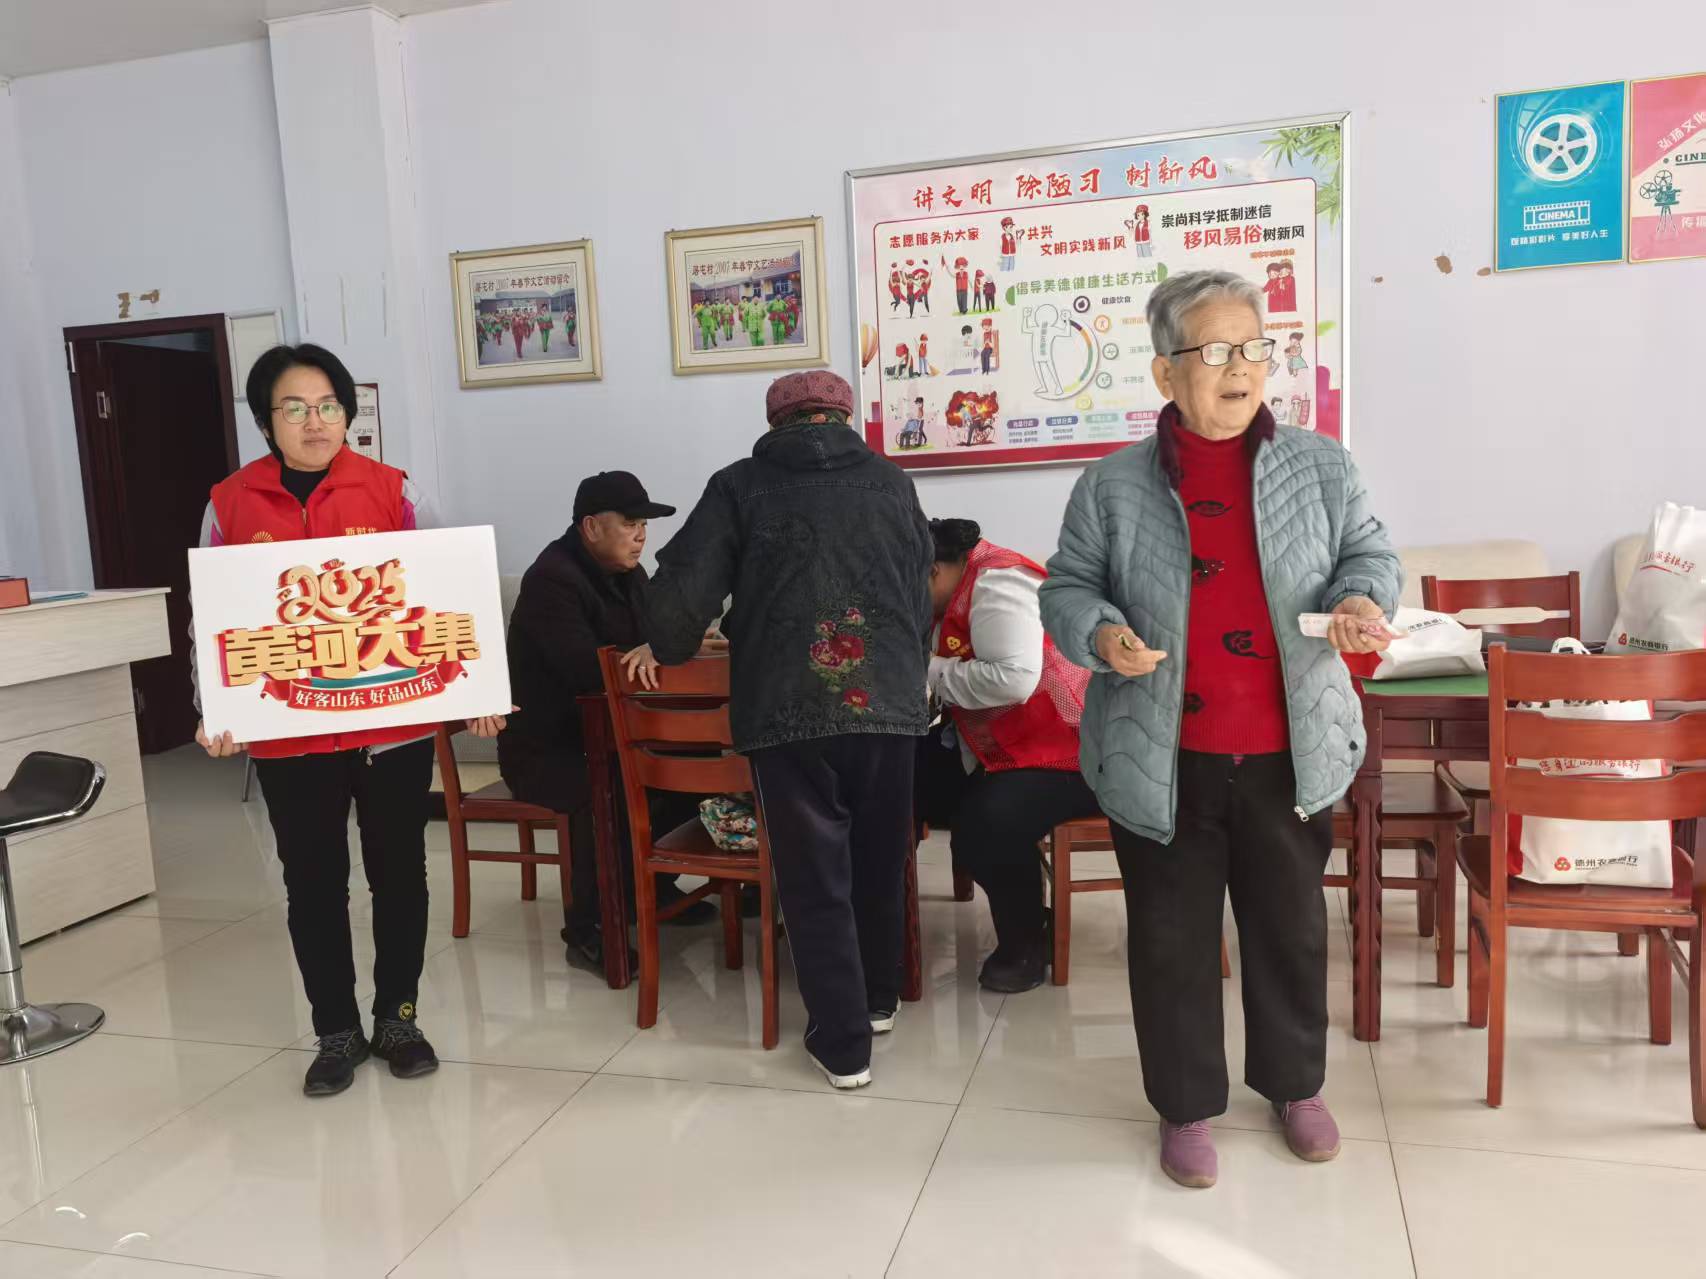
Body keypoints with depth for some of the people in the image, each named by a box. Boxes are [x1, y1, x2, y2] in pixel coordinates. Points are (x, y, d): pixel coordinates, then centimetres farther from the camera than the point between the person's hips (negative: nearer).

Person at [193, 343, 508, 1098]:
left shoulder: (392, 491, -1)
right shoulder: (231, 504, 1)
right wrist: (215, 713, -8)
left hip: (394, 724, 0)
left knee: (398, 871, 11)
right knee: (313, 883, 10)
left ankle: (397, 1017, 29)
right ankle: (336, 1031, 27)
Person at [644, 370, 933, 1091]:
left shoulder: (740, 487, 3)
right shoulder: (891, 482, 10)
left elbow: (681, 594, -4)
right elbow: (921, 597, 15)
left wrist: (669, 653, 17)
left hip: (786, 709, -2)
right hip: (889, 703, 3)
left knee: (815, 876, 8)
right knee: (879, 861, 21)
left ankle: (842, 1042, 14)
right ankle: (879, 995, 39)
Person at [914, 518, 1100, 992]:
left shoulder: (995, 584, -19)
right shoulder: (960, 591, 13)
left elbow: (1014, 678, -33)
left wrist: (933, 674, -20)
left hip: (1067, 746, -11)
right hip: (999, 744, 11)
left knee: (983, 829, -29)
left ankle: (1026, 947, -2)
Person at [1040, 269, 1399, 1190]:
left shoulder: (1320, 467, 2)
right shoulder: (1113, 484, -2)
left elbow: (1368, 553, 10)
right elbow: (1067, 588, 3)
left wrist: (1362, 600, -12)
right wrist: (1101, 633, -18)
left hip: (1287, 753, 2)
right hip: (1162, 760, -1)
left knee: (1290, 926, 18)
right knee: (1173, 939, 10)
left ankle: (1295, 1084, 41)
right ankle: (1186, 1104, 29)